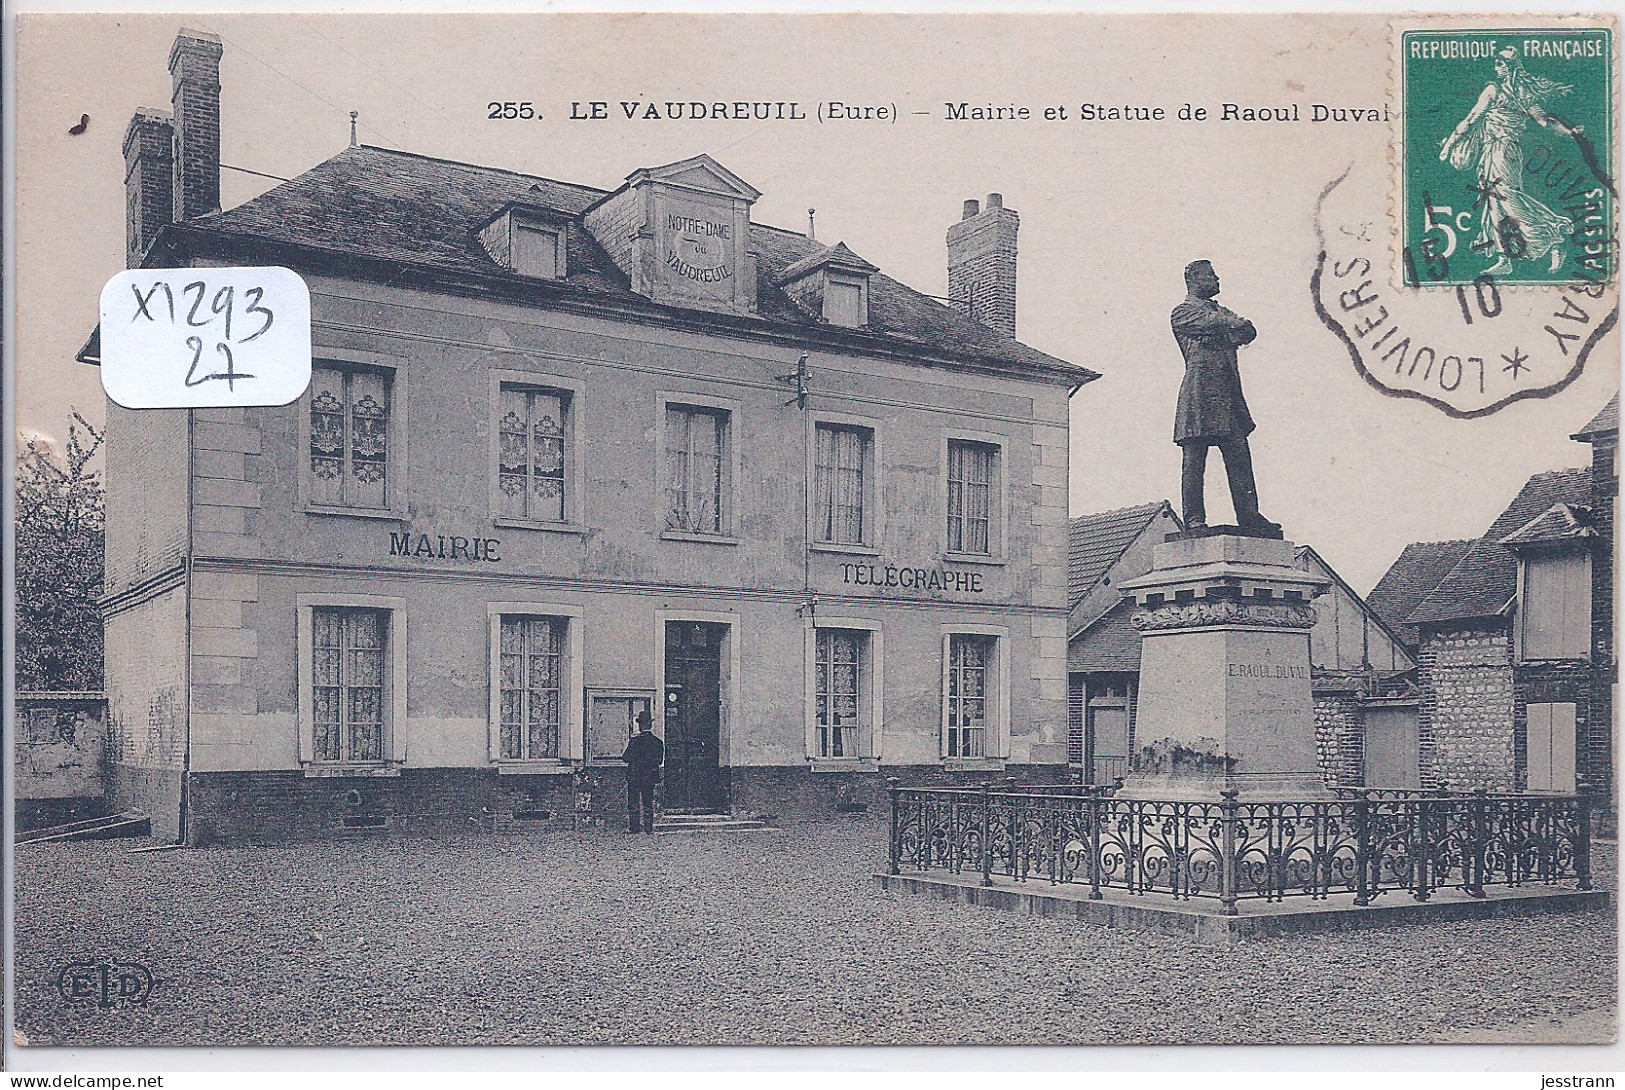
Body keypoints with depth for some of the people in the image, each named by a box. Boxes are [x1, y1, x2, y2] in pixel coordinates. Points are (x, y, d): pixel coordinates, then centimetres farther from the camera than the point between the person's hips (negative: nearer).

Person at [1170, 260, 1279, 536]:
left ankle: (1249, 518, -1)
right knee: (1194, 459, -7)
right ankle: (1194, 520, -7)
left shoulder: (1221, 311, 28)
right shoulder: (1183, 312, 5)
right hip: (1200, 392, -7)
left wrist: (1235, 332, -6)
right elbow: (1216, 323, -11)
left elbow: (1248, 331, 12)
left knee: (1240, 457, 0)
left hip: (1229, 394, 7)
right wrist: (1236, 324, 4)